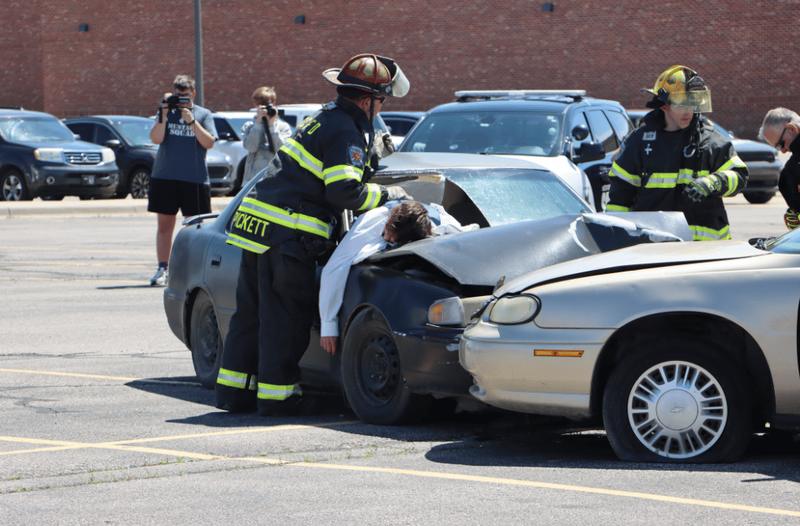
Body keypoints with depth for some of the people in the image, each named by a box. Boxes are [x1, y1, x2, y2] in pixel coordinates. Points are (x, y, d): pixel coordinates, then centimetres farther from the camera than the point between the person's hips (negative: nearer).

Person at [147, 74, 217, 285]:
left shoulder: (203, 114, 6)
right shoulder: (166, 112, 8)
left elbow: (209, 142, -6)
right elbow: (156, 138, -4)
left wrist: (191, 121, -14)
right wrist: (164, 113, -12)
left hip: (195, 179, -1)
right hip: (165, 177, 1)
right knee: (165, 224, 3)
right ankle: (162, 268, 7)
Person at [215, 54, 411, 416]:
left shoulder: (325, 119, 19)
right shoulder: (346, 133, -10)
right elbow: (345, 192, -19)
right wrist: (386, 195, -6)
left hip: (254, 223, 9)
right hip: (288, 236, -9)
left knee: (251, 313, 13)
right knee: (285, 318, -2)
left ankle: (234, 391, 18)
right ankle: (276, 395, 1)